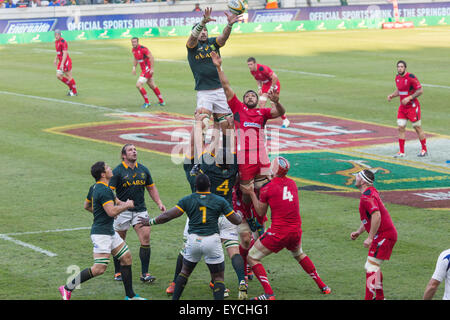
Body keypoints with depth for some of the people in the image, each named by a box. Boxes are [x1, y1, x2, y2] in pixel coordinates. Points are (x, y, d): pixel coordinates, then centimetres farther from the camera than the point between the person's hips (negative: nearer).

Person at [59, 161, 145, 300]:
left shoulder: (95, 188, 11)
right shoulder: (104, 190, -20)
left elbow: (87, 206, 23)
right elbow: (112, 212, -26)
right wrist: (127, 205, -11)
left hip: (109, 232, 11)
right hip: (101, 233, -11)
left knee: (126, 258, 11)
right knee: (99, 269, -13)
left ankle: (130, 295, 17)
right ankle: (67, 288, -4)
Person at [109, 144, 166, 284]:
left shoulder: (143, 170, 9)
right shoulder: (117, 171, -6)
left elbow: (151, 188, 20)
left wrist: (159, 203, 9)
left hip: (140, 209, 3)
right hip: (122, 210, -3)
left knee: (145, 239, -7)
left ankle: (144, 273, -2)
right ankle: (118, 272, 18)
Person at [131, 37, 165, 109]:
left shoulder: (143, 49, -20)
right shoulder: (133, 50, 6)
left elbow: (151, 57, -20)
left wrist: (152, 68, -23)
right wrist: (134, 67, 12)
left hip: (147, 69, -9)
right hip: (143, 70, 9)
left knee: (138, 85, -16)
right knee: (152, 86, 19)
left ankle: (147, 102, -7)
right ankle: (161, 101, 31)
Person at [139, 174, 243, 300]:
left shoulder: (187, 200, 5)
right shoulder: (220, 201, 4)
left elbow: (168, 215, -1)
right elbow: (236, 220, 8)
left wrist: (151, 221, 14)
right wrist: (239, 214, 32)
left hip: (193, 240, 1)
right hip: (212, 240, -1)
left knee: (185, 271, 24)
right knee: (219, 278, 7)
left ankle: (174, 299, 21)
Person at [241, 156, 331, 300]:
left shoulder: (267, 188, -9)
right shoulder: (292, 183, 6)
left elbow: (261, 212, 2)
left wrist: (251, 193, 6)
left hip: (278, 233, -6)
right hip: (296, 230, 6)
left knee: (252, 258, 6)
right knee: (299, 254, 35)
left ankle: (269, 293, -8)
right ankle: (322, 286, 35)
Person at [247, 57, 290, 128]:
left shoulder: (262, 68, -30)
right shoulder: (252, 71, -5)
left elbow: (275, 77, -28)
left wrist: (271, 88, -22)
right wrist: (259, 88, 2)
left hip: (274, 84, -8)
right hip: (265, 85, 8)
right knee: (261, 103, -2)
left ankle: (285, 120, 5)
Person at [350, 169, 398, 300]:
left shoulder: (367, 197, -17)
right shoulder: (371, 192, 17)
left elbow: (376, 216, -30)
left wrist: (370, 238, -28)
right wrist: (358, 232, 20)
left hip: (383, 235, -11)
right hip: (388, 234, 11)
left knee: (371, 267, -14)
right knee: (371, 266, 19)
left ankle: (370, 297, -19)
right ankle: (379, 297, 27)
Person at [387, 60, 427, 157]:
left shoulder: (411, 77, -17)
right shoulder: (397, 77, 7)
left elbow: (420, 90, -17)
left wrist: (409, 98, -23)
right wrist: (392, 95, 3)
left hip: (412, 106, -7)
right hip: (402, 106, 7)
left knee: (417, 127, 2)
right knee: (401, 127, 1)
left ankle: (424, 150, 15)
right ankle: (401, 152, 7)